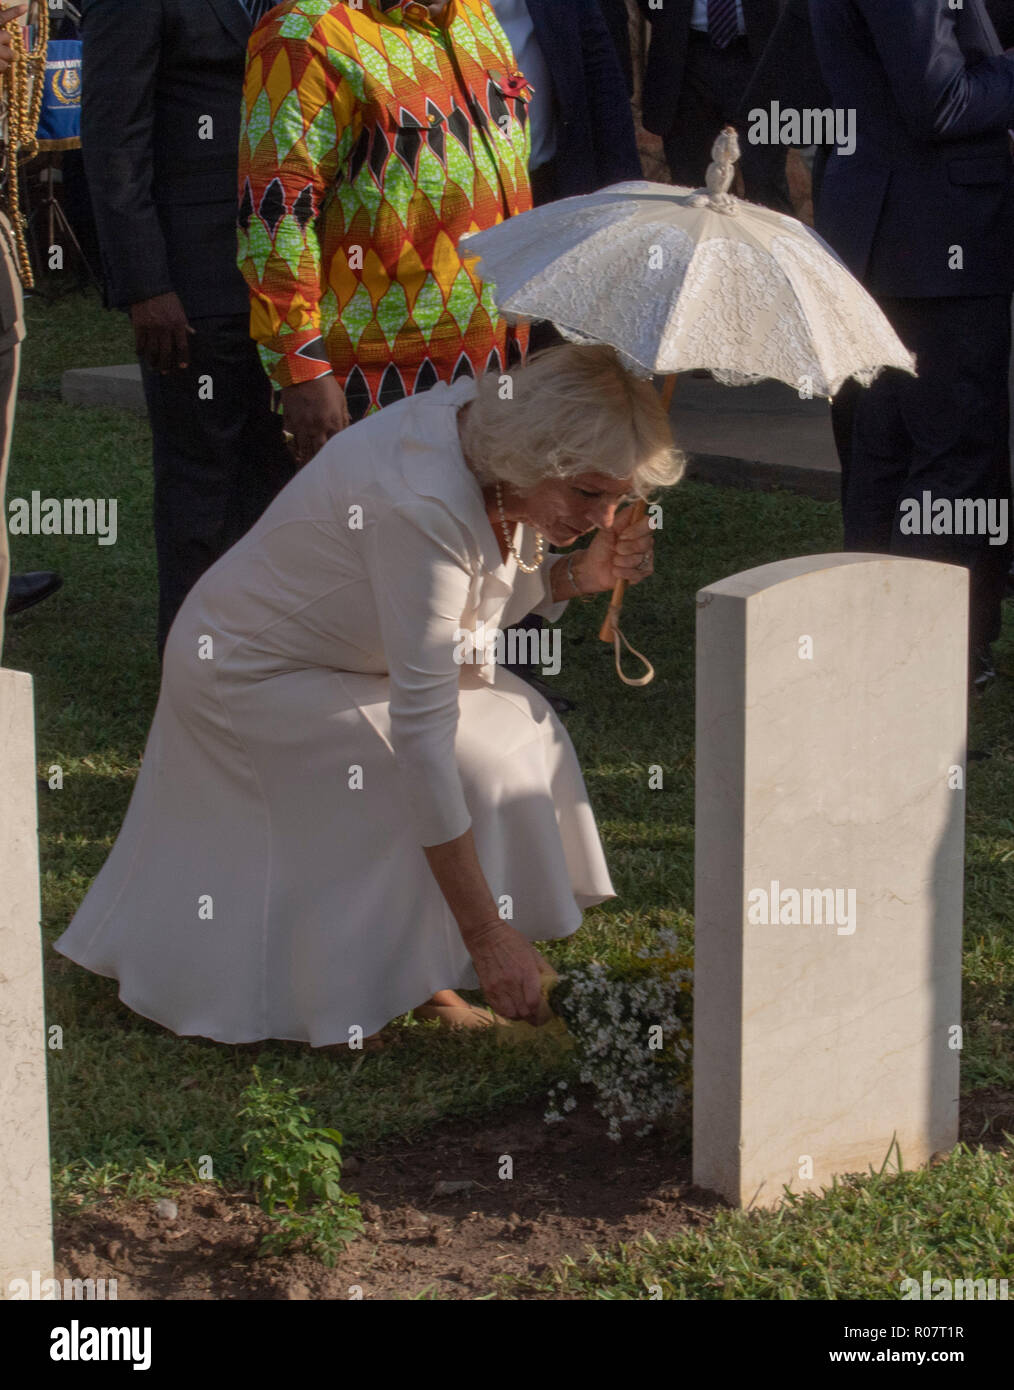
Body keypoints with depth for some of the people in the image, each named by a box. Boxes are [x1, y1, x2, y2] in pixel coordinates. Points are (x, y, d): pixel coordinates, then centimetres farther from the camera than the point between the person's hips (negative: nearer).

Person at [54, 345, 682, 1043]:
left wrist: (587, 573, -17)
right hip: (251, 679, -9)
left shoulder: (490, 420, -12)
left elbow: (500, 592, 7)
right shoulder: (423, 506, -38)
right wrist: (488, 938, -37)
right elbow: (422, 733, -39)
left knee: (519, 721, -4)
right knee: (474, 769, -21)